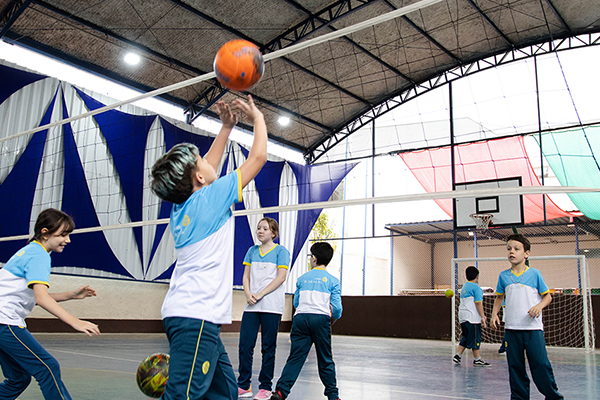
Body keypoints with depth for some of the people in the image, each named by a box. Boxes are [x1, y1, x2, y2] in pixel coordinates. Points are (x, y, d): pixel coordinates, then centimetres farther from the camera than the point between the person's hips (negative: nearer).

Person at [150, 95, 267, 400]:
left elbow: (207, 169, 31)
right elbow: (258, 157, 0)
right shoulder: (209, 198, -7)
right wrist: (258, 117, 15)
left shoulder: (181, 206, 14)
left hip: (183, 312, 10)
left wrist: (226, 127, 33)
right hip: (196, 315, -10)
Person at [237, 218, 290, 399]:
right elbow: (246, 276, 13)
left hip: (271, 306, -4)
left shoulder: (281, 251, 1)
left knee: (268, 347, 2)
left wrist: (260, 294, -12)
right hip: (251, 306, 4)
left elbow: (281, 277, -7)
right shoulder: (252, 251, 15)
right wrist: (248, 294, -6)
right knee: (245, 345, 0)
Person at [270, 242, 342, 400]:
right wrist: (335, 317, 23)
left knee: (295, 357, 1)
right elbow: (337, 307, 1)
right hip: (321, 319, -1)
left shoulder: (302, 278, 14)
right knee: (325, 359, 9)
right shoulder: (332, 280, 7)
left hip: (300, 317, 2)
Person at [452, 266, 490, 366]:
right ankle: (477, 359, 4)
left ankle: (458, 355, 10)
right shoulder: (476, 287, -9)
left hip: (462, 317, 8)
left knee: (465, 337, 14)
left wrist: (482, 316, 27)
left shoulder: (464, 287, 17)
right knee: (475, 338, -1)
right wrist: (483, 317, -14)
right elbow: (478, 303, -16)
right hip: (472, 317, -8)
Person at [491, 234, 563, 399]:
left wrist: (539, 306, -13)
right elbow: (499, 297, 20)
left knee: (540, 364, -4)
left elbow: (547, 296, 6)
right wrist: (494, 314, 8)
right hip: (511, 328, 3)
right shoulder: (503, 276, 8)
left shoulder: (534, 274, 1)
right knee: (515, 365, 6)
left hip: (533, 328, -3)